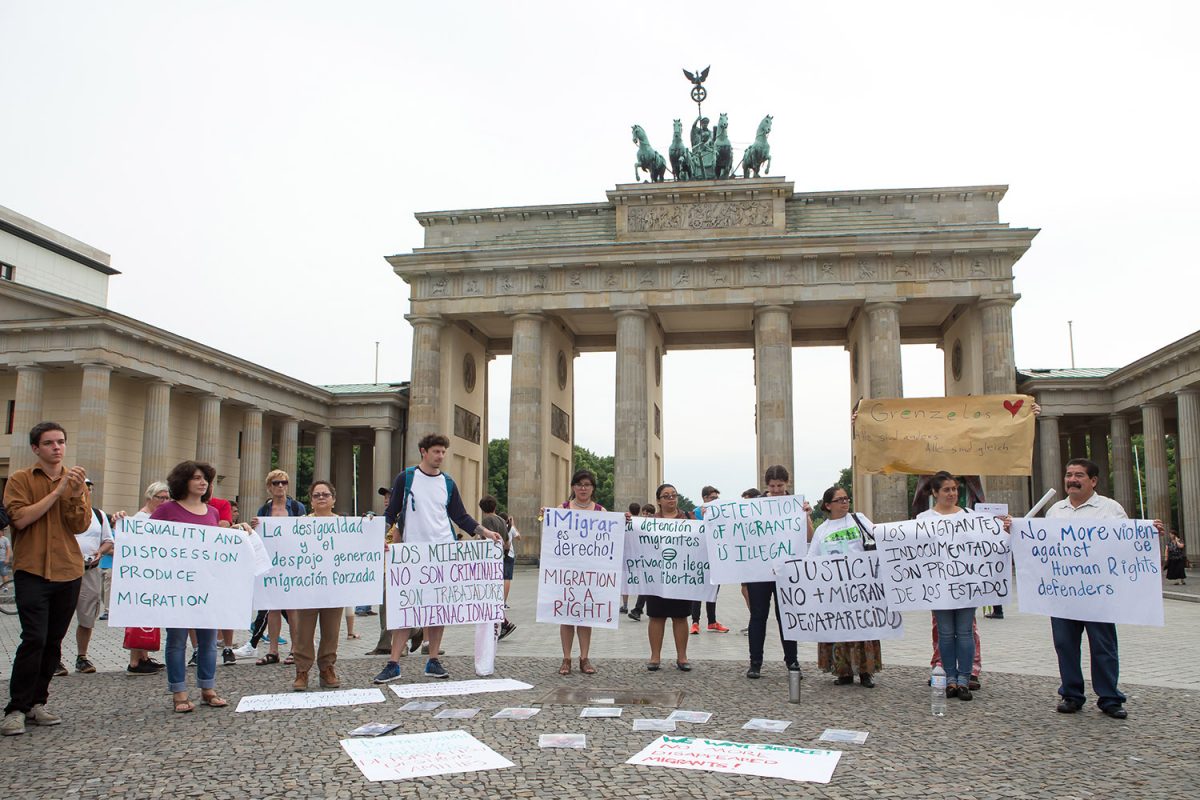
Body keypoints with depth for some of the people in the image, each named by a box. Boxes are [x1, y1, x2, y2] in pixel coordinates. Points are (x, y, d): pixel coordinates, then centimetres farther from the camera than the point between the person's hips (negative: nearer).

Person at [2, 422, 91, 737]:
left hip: (68, 571, 4)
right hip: (32, 571, -3)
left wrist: (77, 494, -18)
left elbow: (80, 525, -2)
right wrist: (58, 491, -14)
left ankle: (36, 702, 18)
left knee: (54, 642, 7)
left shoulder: (77, 481, 9)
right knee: (34, 639, -13)